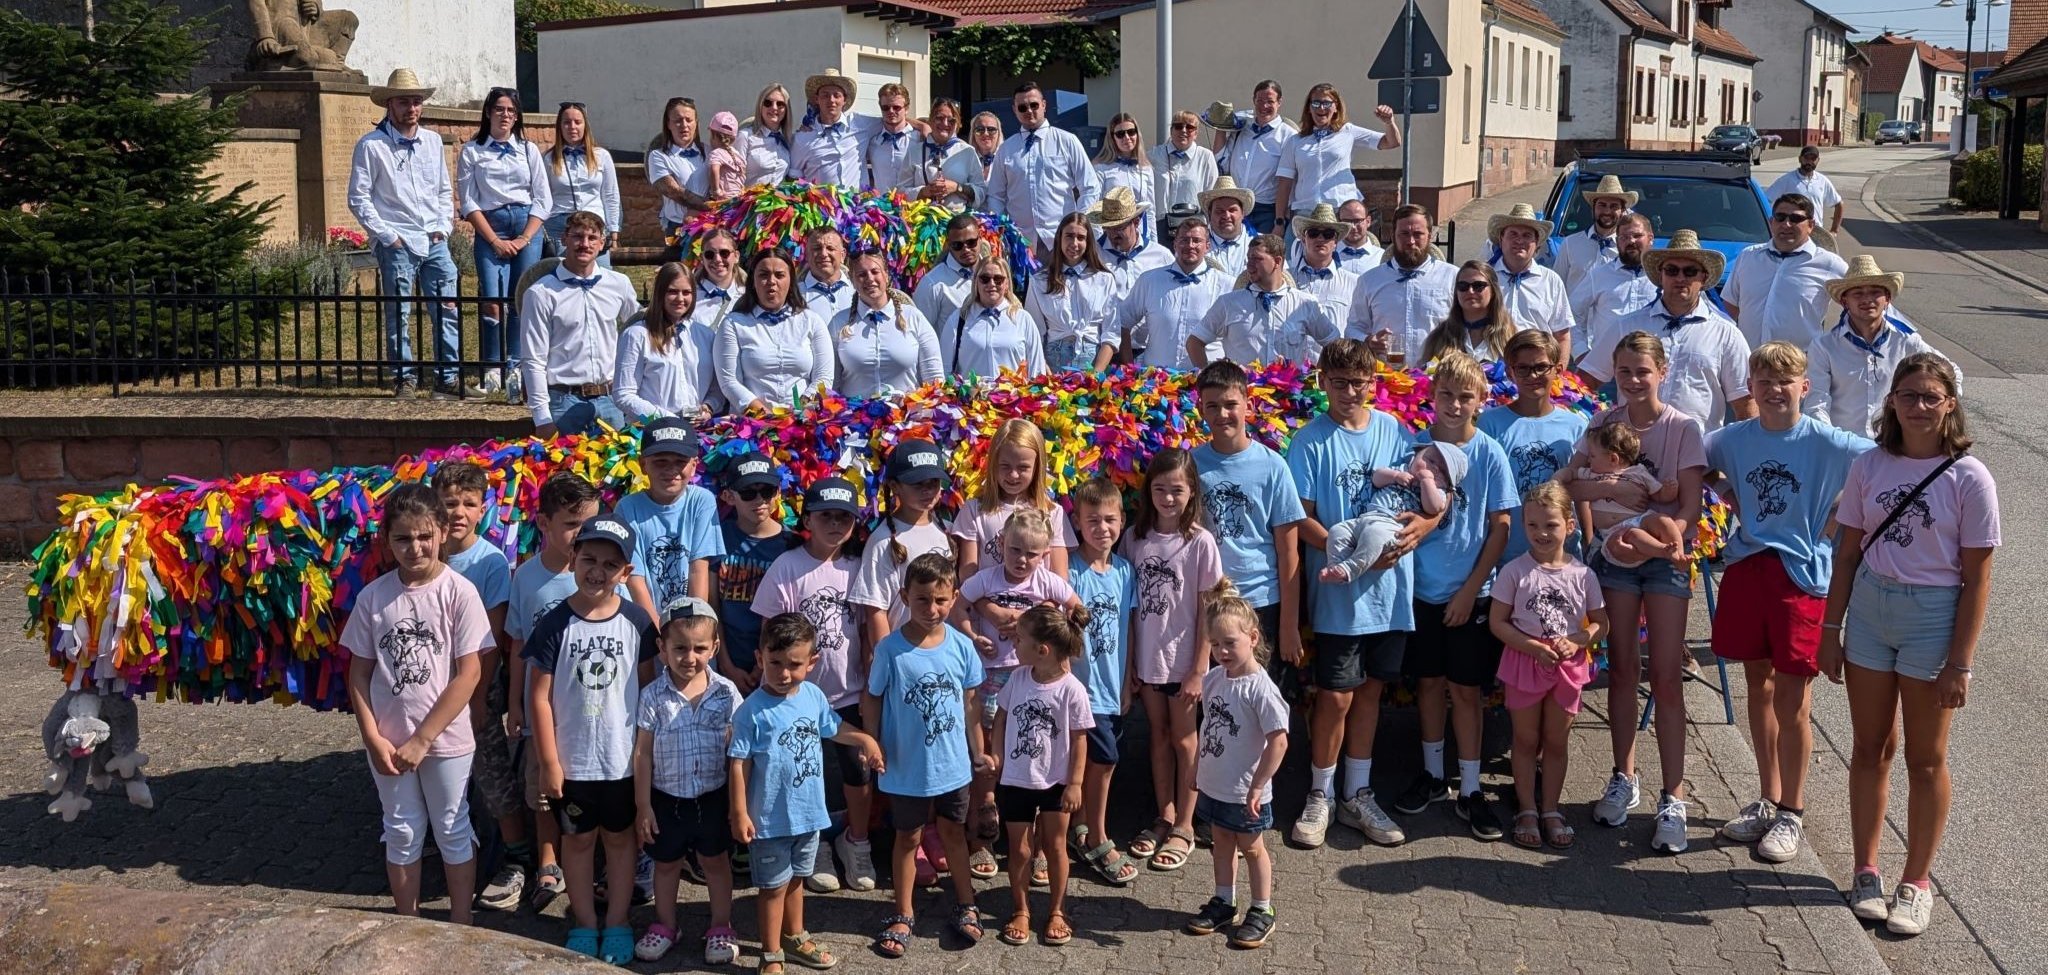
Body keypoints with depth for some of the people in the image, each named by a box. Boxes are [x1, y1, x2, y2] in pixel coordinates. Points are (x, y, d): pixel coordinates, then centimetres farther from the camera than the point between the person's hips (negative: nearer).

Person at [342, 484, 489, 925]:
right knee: (402, 835, 14)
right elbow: (359, 673, 2)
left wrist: (421, 740, -13)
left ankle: (461, 928, 25)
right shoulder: (373, 596, -3)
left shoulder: (458, 592, -11)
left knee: (453, 834, 10)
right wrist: (374, 739, -7)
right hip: (388, 742, 3)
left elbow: (468, 674, -12)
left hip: (446, 739, -2)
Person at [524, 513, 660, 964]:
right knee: (578, 839, 15)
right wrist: (549, 762, -9)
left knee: (619, 837, 15)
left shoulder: (636, 621, -7)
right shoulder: (555, 624, -11)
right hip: (572, 760, -1)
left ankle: (617, 923, 31)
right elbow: (540, 696, -8)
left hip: (624, 758, 1)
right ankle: (584, 922, 32)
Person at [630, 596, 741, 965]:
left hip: (714, 798, 0)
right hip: (667, 798, 0)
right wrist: (643, 805, -6)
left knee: (716, 862, 15)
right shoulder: (653, 697, -12)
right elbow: (642, 754, -6)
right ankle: (664, 926, 37)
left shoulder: (726, 693, -10)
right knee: (666, 864, 18)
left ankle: (721, 927, 32)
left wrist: (737, 802, -2)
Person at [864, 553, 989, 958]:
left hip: (952, 764, 2)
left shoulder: (961, 646, -8)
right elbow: (871, 700, -6)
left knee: (953, 831, 18)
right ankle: (903, 916, 29)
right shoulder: (890, 649, -16)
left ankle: (965, 905, 36)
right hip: (906, 768, -2)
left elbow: (970, 701, 2)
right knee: (909, 837, 14)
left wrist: (978, 752, 8)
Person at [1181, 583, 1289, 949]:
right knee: (1221, 842, 21)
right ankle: (1224, 902, 37)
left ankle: (1262, 912, 27)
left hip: (1244, 792, -6)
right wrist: (1197, 769, 15)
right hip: (1213, 785, 6)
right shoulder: (1213, 678, -2)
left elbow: (1278, 741, -23)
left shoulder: (1260, 688, -24)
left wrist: (1257, 786, -21)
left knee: (1251, 848, 10)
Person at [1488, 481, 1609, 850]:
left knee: (1557, 741, 11)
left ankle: (1551, 809, 23)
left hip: (1567, 665, 2)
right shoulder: (1515, 571, -8)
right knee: (1526, 740, 8)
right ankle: (1527, 810, 18)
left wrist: (1575, 642, -15)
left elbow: (1600, 623, 4)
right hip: (1525, 663, -2)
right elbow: (1497, 622, -7)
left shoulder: (1582, 574, -3)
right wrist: (1534, 648, -18)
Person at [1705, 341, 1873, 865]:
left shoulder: (1825, 443, -9)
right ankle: (1768, 799, 26)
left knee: (1792, 700, -1)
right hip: (1747, 566, 4)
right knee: (1758, 686, 13)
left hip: (1801, 571, -4)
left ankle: (1793, 813, 13)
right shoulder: (1733, 439, 3)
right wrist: (1733, 498, 5)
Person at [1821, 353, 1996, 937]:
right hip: (1869, 608, 3)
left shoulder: (1968, 478, -11)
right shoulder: (1870, 466, -1)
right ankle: (1866, 871, 24)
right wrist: (1830, 630, 4)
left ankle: (1916, 883, 22)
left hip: (1934, 615, -3)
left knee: (1925, 759, 9)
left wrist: (1960, 663, -12)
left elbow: (1976, 578, -10)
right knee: (1870, 749, 12)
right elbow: (1848, 553, 5)